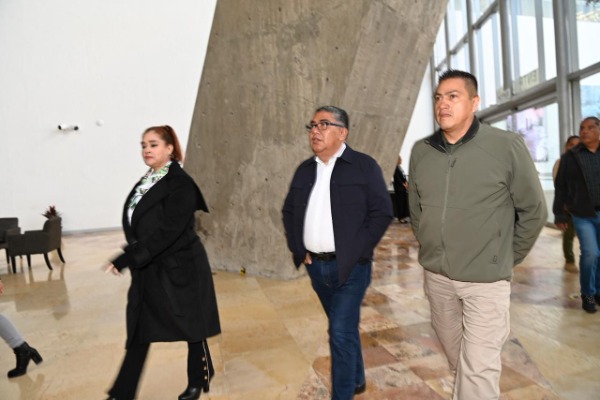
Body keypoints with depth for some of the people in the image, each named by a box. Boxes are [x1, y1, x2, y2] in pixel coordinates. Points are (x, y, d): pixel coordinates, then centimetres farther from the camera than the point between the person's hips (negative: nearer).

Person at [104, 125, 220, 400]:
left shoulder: (180, 183, -16)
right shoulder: (145, 183, 9)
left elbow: (167, 231, -23)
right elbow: (135, 225, 14)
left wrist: (126, 258, -23)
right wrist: (129, 258, 5)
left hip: (180, 268, -7)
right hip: (147, 270, 7)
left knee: (190, 328, 12)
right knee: (139, 331, 13)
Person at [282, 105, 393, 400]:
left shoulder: (364, 166, -7)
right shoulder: (305, 169, 8)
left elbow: (383, 212, -11)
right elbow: (289, 211, 15)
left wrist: (355, 254, -16)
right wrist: (297, 248, 4)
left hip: (349, 267, -5)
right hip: (315, 266, 6)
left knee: (341, 332, -4)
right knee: (343, 328, 21)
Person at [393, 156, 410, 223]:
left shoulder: (400, 167, 18)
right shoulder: (395, 167, -8)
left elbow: (403, 177, 17)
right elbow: (397, 177, -14)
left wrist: (406, 183, 0)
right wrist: (403, 184, -14)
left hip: (403, 186, 8)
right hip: (399, 187, -8)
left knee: (405, 202, 6)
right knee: (400, 202, -6)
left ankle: (404, 216, 12)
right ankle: (400, 217, 0)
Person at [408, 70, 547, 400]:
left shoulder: (507, 146, -11)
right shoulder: (421, 151, 0)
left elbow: (533, 211, -1)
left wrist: (506, 259, 3)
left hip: (486, 279, -4)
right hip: (436, 276, 4)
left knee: (479, 368, 0)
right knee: (456, 356, 21)